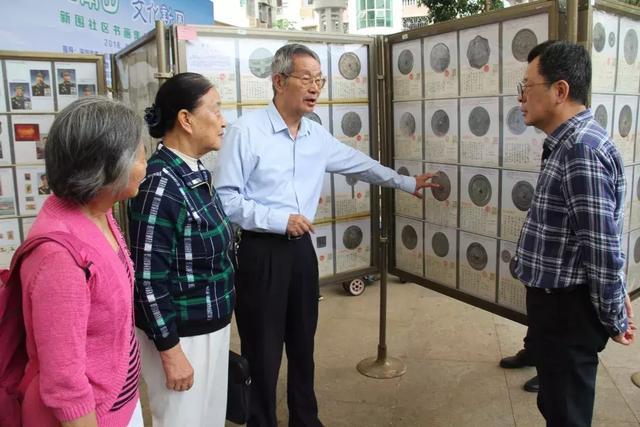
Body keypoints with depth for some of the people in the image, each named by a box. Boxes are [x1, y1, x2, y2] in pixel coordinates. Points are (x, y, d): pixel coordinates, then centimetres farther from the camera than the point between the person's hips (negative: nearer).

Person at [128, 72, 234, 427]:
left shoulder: (197, 173, 3)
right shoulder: (160, 184, -23)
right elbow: (148, 277, -22)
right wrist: (170, 351, -17)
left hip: (211, 326, 8)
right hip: (179, 334, -8)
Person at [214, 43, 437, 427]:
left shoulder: (317, 136, 7)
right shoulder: (247, 131, -12)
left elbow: (359, 163, 21)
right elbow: (224, 199, -15)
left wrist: (406, 183, 27)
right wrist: (279, 219, -18)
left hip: (302, 249, 6)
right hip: (261, 253, -6)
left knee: (303, 345, 19)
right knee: (263, 353, 5)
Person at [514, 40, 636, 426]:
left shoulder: (582, 150, -24)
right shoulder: (570, 144, 10)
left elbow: (603, 247, -23)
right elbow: (599, 243, 15)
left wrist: (614, 319, -12)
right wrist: (617, 296, 19)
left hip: (569, 310, -10)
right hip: (558, 302, 10)